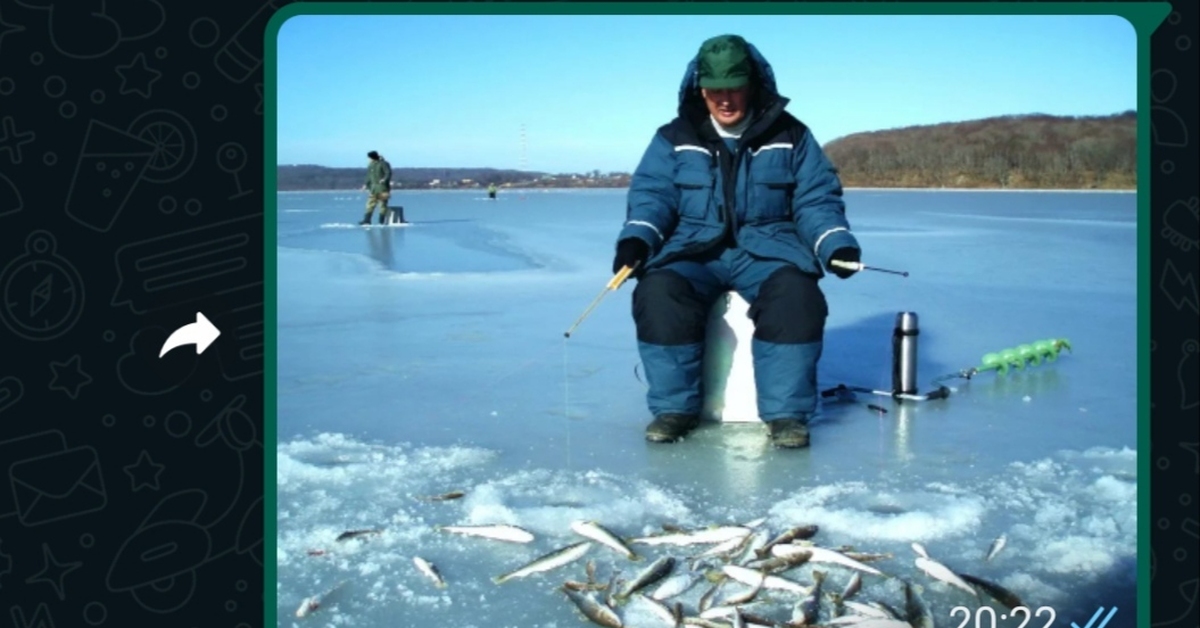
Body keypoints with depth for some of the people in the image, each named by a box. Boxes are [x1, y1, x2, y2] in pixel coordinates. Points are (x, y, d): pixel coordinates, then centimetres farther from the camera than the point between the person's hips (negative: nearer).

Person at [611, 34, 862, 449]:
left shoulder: (790, 136, 7)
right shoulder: (675, 138, 9)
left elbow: (817, 200, 4)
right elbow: (651, 194, 2)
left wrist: (836, 243, -15)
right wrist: (637, 238, -19)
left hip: (767, 247, 0)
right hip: (694, 249, 1)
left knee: (796, 295, -34)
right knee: (659, 293, -31)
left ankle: (786, 412, -19)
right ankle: (674, 407, -14)